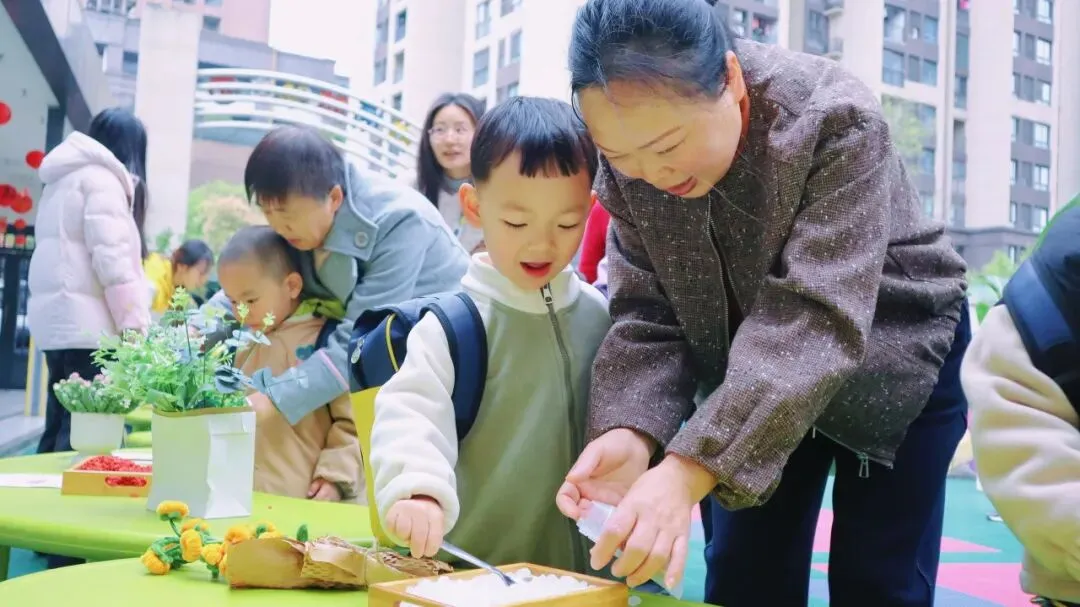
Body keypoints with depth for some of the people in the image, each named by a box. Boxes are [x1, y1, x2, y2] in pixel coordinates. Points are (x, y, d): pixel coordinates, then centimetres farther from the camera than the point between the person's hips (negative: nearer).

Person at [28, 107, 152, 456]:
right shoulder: (101, 178, -6)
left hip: (54, 320, 9)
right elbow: (112, 259, -15)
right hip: (85, 324, -9)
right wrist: (136, 326, -16)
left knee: (61, 426, 12)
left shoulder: (62, 180, 22)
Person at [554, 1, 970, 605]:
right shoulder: (630, 157, -16)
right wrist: (630, 433, -36)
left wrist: (689, 471, -47)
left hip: (895, 364, -3)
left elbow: (815, 322, -38)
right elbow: (648, 317, -16)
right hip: (749, 376, 4)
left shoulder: (836, 121, -31)